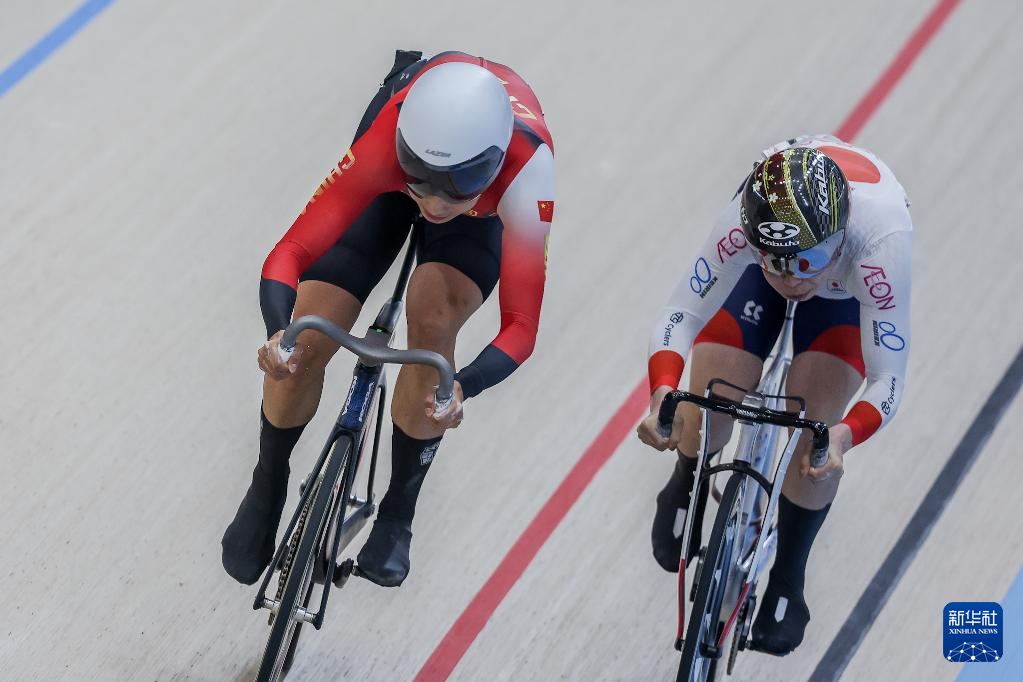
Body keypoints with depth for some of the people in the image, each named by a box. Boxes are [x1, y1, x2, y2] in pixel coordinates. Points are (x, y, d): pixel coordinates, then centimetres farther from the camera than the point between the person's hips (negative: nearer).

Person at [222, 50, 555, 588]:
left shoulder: (526, 169, -44)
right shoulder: (386, 142, -42)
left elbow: (521, 324, -41)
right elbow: (289, 252, -39)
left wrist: (461, 390, -59)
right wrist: (279, 333, -59)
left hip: (488, 207, -1)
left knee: (433, 319, -30)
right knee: (305, 344, -12)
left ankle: (398, 514, -7)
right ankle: (267, 488, 20)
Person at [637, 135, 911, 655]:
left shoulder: (881, 239, -46)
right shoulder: (742, 221, -43)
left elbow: (888, 381, -40)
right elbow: (679, 318, -36)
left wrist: (843, 435, -60)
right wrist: (662, 395, -55)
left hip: (850, 291, -1)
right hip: (753, 280, 1)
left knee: (817, 443, -16)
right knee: (705, 415, -8)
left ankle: (787, 585, 11)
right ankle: (686, 489, 32)